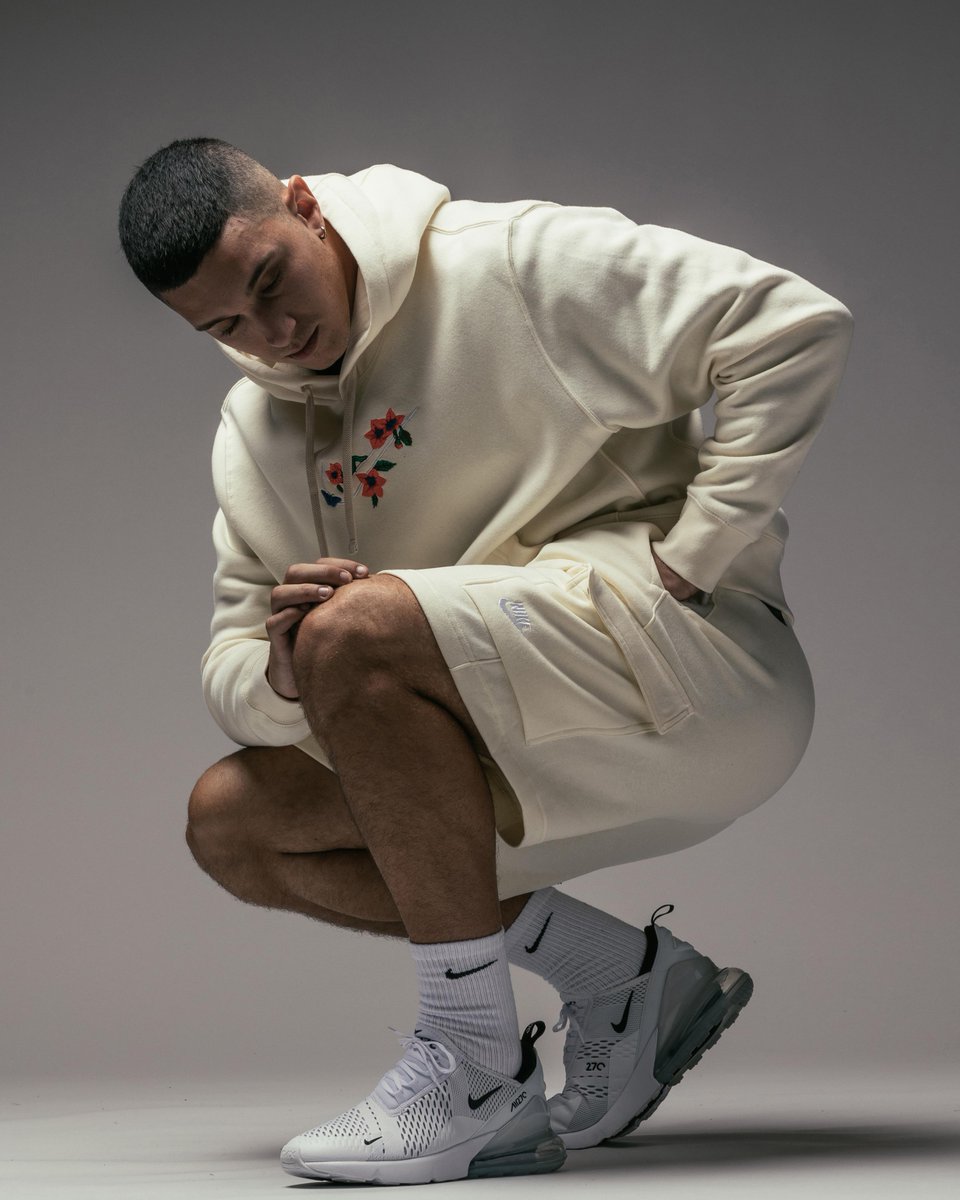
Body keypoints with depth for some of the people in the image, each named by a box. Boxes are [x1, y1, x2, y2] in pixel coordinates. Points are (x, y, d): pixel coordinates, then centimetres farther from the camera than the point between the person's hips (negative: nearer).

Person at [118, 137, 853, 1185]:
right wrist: (281, 674, -16)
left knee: (359, 629, -28)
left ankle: (477, 1068, -19)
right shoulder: (253, 434, 12)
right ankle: (618, 974, -1)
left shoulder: (507, 264, -8)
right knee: (233, 821, 2)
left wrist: (686, 558, -18)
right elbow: (230, 668, 9)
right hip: (528, 757, 8)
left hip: (695, 666, -8)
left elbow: (796, 328, -14)